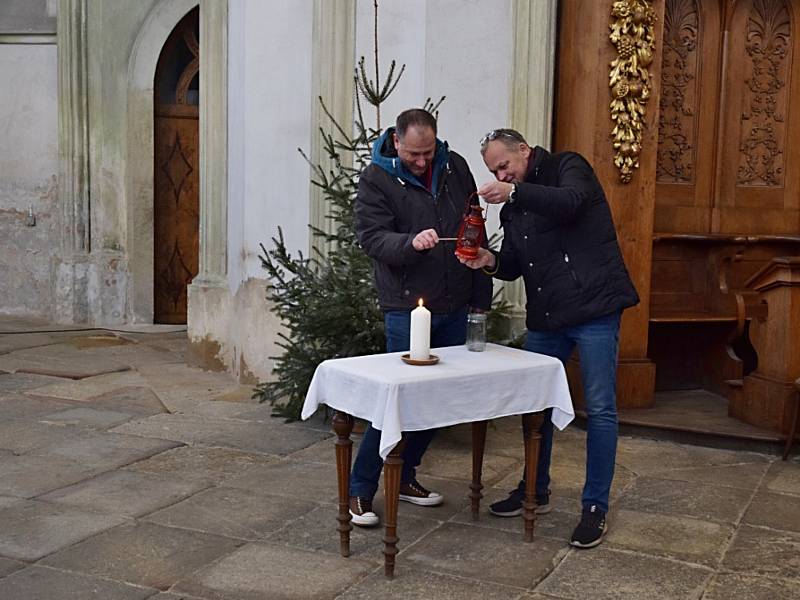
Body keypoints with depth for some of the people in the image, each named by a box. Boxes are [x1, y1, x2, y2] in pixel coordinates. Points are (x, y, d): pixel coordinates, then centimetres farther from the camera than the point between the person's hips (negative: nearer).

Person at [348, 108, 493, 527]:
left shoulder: (455, 167, 8)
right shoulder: (376, 179, -6)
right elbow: (371, 237, -15)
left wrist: (481, 296, 13)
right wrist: (411, 243, -35)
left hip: (455, 308, 6)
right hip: (407, 308, -6)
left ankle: (404, 476, 27)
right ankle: (360, 490, 7)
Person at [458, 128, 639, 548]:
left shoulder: (567, 167, -3)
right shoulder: (512, 207, 15)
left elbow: (571, 201, -25)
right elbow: (514, 265, 14)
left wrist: (516, 192, -33)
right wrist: (491, 261, -7)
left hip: (594, 309, -7)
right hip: (546, 317, 7)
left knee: (599, 409, -2)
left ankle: (596, 507, 7)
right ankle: (535, 491, 30)